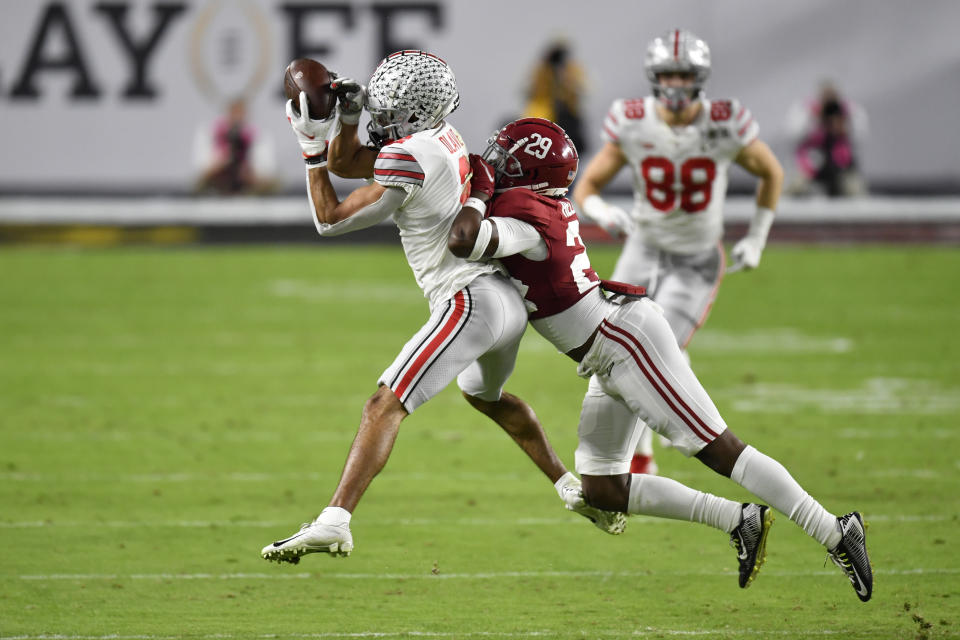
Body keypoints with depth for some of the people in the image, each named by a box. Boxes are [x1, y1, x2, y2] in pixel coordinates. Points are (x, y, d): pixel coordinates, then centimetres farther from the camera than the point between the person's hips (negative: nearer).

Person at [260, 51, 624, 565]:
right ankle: (575, 489, 44)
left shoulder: (408, 160, -18)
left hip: (471, 302, -10)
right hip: (509, 302, 10)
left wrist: (311, 149, -6)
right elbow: (345, 164, 20)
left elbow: (330, 220, -10)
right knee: (486, 395, 36)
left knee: (384, 407, -14)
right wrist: (347, 118, 2)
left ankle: (334, 522, -24)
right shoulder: (440, 137, 9)